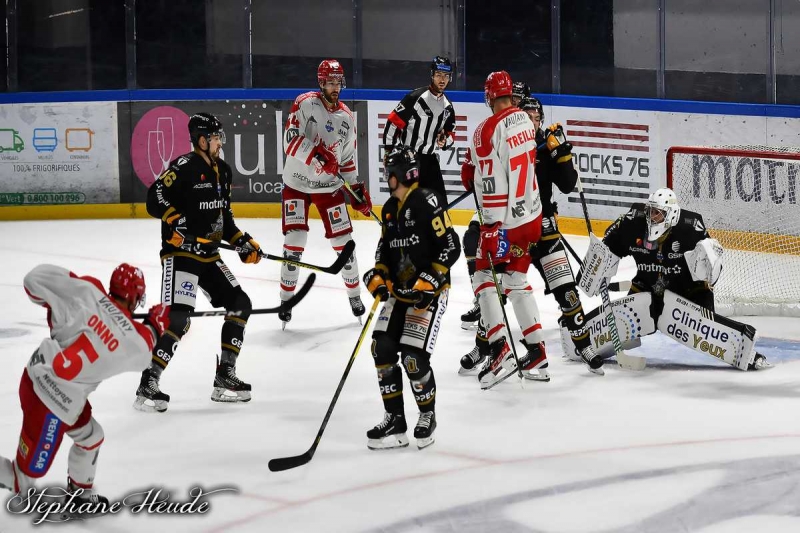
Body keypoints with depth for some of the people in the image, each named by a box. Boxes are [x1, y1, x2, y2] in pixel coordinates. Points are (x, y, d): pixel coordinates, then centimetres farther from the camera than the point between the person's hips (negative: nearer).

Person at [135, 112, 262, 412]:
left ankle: (225, 378, 16)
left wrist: (243, 242, 13)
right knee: (179, 320, -19)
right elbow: (155, 200, -20)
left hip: (208, 255, 9)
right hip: (180, 253, -9)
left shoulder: (223, 171, 13)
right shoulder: (184, 167, -14)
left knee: (240, 305, 9)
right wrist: (176, 222, -29)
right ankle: (147, 386, -14)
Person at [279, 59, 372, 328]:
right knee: (295, 240, -9)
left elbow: (347, 158, 13)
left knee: (343, 240, 3)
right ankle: (286, 298, 2)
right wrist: (317, 155, -34)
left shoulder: (346, 117, 5)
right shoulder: (306, 104, -12)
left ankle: (354, 294, 18)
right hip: (297, 183, -4)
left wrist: (356, 189, 8)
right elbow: (291, 140, -22)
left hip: (329, 185, 4)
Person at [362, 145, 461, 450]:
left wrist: (428, 282, -22)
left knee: (413, 357, -13)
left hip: (429, 291, -8)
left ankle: (427, 417, 11)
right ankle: (394, 421, 5)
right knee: (382, 349, -4)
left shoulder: (428, 203, -15)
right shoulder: (390, 209, 11)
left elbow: (450, 247, -17)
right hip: (399, 290, 8)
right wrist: (377, 276, 2)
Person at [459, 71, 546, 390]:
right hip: (533, 216, 7)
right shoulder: (525, 121, 5)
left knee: (485, 277, 4)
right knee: (516, 280, 17)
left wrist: (492, 229, -19)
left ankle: (500, 351, -10)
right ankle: (537, 356, 15)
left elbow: (489, 183, -21)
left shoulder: (488, 131, -18)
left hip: (506, 220, -7)